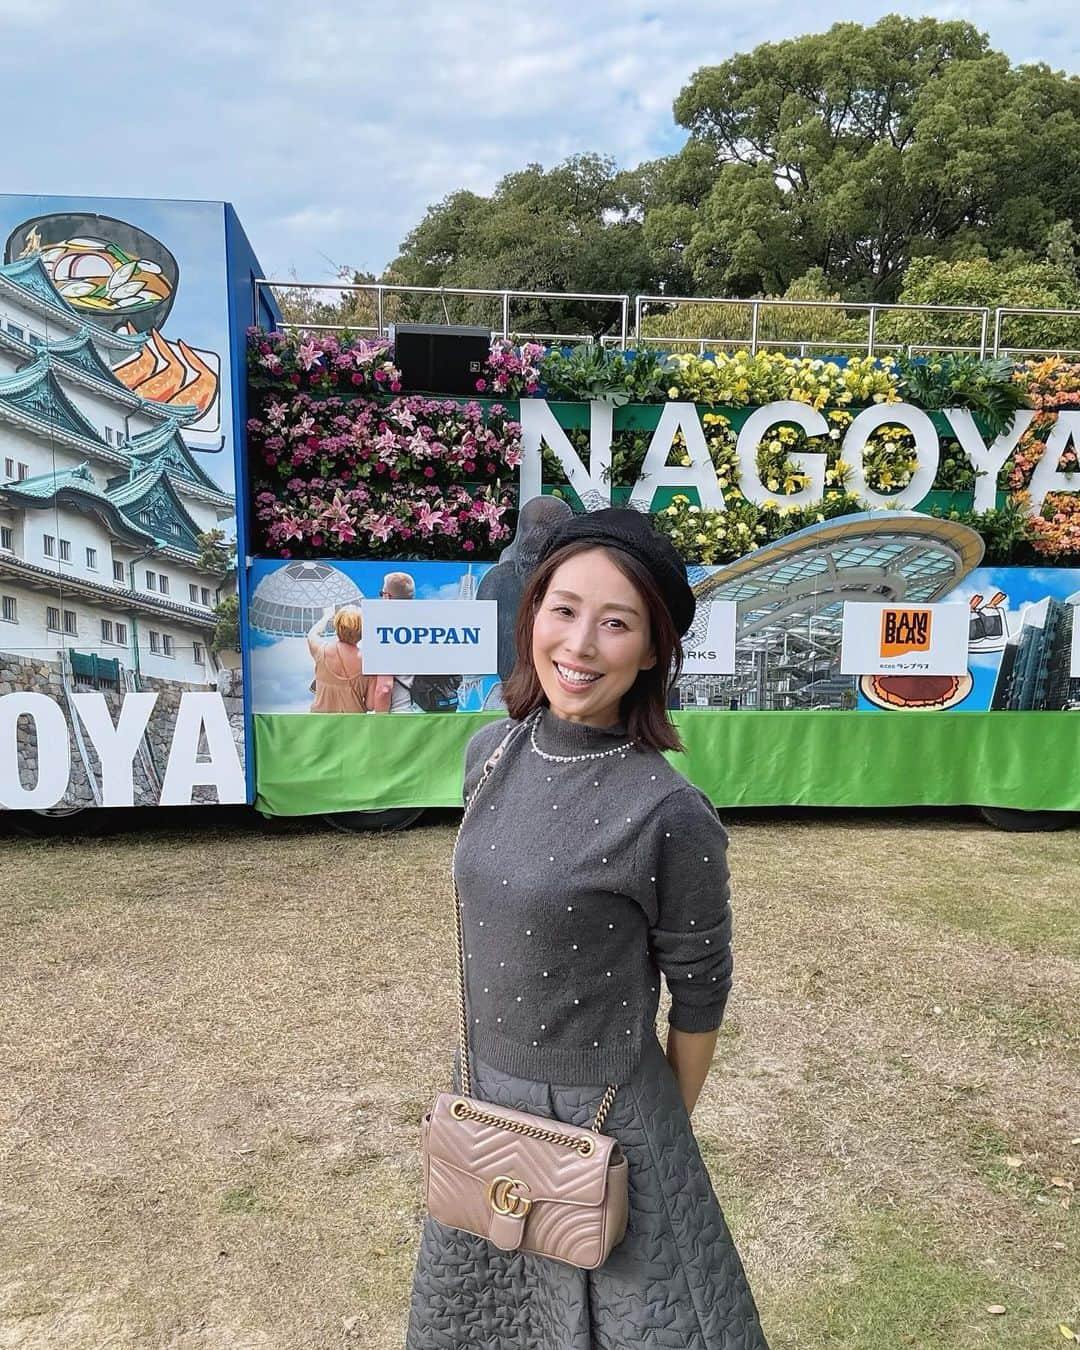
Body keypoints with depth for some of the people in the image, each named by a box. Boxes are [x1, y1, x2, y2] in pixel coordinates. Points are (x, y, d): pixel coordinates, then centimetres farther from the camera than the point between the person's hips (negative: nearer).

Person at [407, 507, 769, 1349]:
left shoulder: (671, 815, -26)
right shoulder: (491, 752, -8)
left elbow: (699, 991, -12)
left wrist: (673, 1125, 2)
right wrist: (479, 1074, 15)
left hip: (599, 1120, -6)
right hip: (481, 1095, 6)